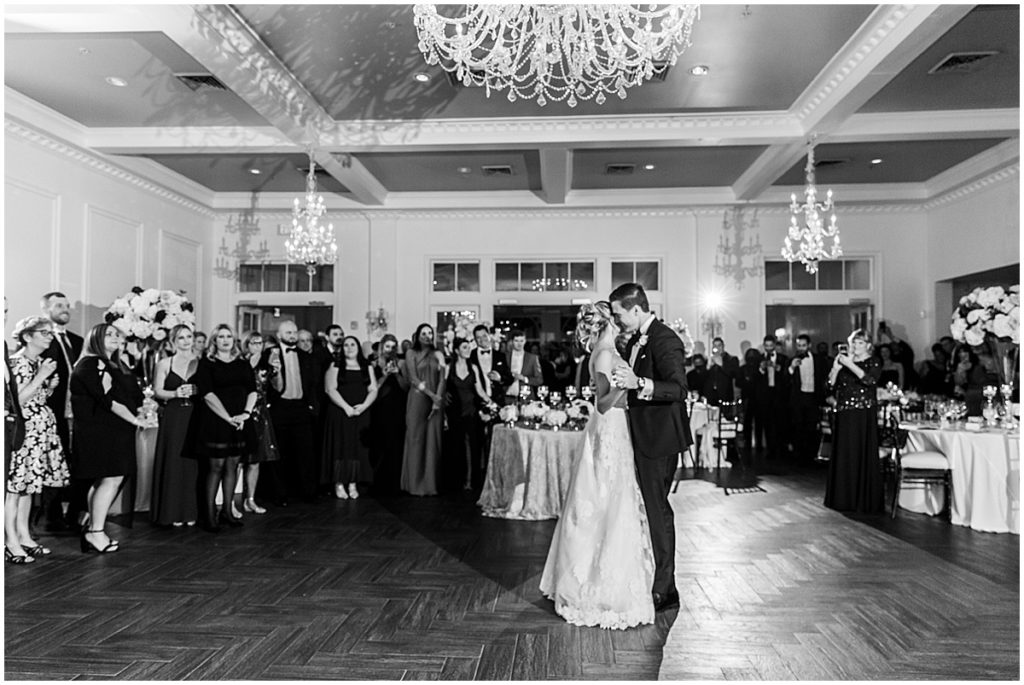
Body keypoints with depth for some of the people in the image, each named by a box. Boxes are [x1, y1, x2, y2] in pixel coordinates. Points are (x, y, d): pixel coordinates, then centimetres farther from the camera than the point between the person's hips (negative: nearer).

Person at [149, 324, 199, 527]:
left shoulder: (200, 363, 9)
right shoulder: (164, 363, 7)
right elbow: (157, 391, 1)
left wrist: (195, 390, -13)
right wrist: (176, 393, -15)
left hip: (195, 417, 1)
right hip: (173, 417, -1)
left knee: (193, 463, 0)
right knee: (173, 463, -1)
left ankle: (191, 511, 8)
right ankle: (173, 512, 8)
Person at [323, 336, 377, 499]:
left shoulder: (367, 368, 13)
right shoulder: (335, 367, 4)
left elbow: (373, 390, 6)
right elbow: (331, 389, -5)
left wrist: (364, 406, -11)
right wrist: (346, 407, -16)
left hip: (361, 414, 3)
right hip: (339, 413, -2)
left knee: (358, 448, 0)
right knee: (340, 447, -4)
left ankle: (353, 484, 5)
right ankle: (339, 484, 1)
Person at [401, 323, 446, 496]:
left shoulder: (438, 354, 12)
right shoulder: (411, 353, 5)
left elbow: (442, 379, 4)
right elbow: (414, 379, -4)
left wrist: (438, 400, -9)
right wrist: (431, 395, -12)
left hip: (436, 401, 2)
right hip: (418, 399, -2)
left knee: (433, 441, 1)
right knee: (416, 439, -1)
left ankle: (430, 483, 5)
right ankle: (415, 484, 4)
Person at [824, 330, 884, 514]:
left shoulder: (874, 362, 1)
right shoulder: (844, 360, 12)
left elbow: (870, 380, -19)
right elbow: (831, 385, 5)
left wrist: (849, 364, -21)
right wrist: (836, 367, -9)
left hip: (864, 416, -4)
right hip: (844, 415, 4)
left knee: (864, 456, -3)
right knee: (844, 456, 5)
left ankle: (866, 501, 5)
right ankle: (844, 498, 14)